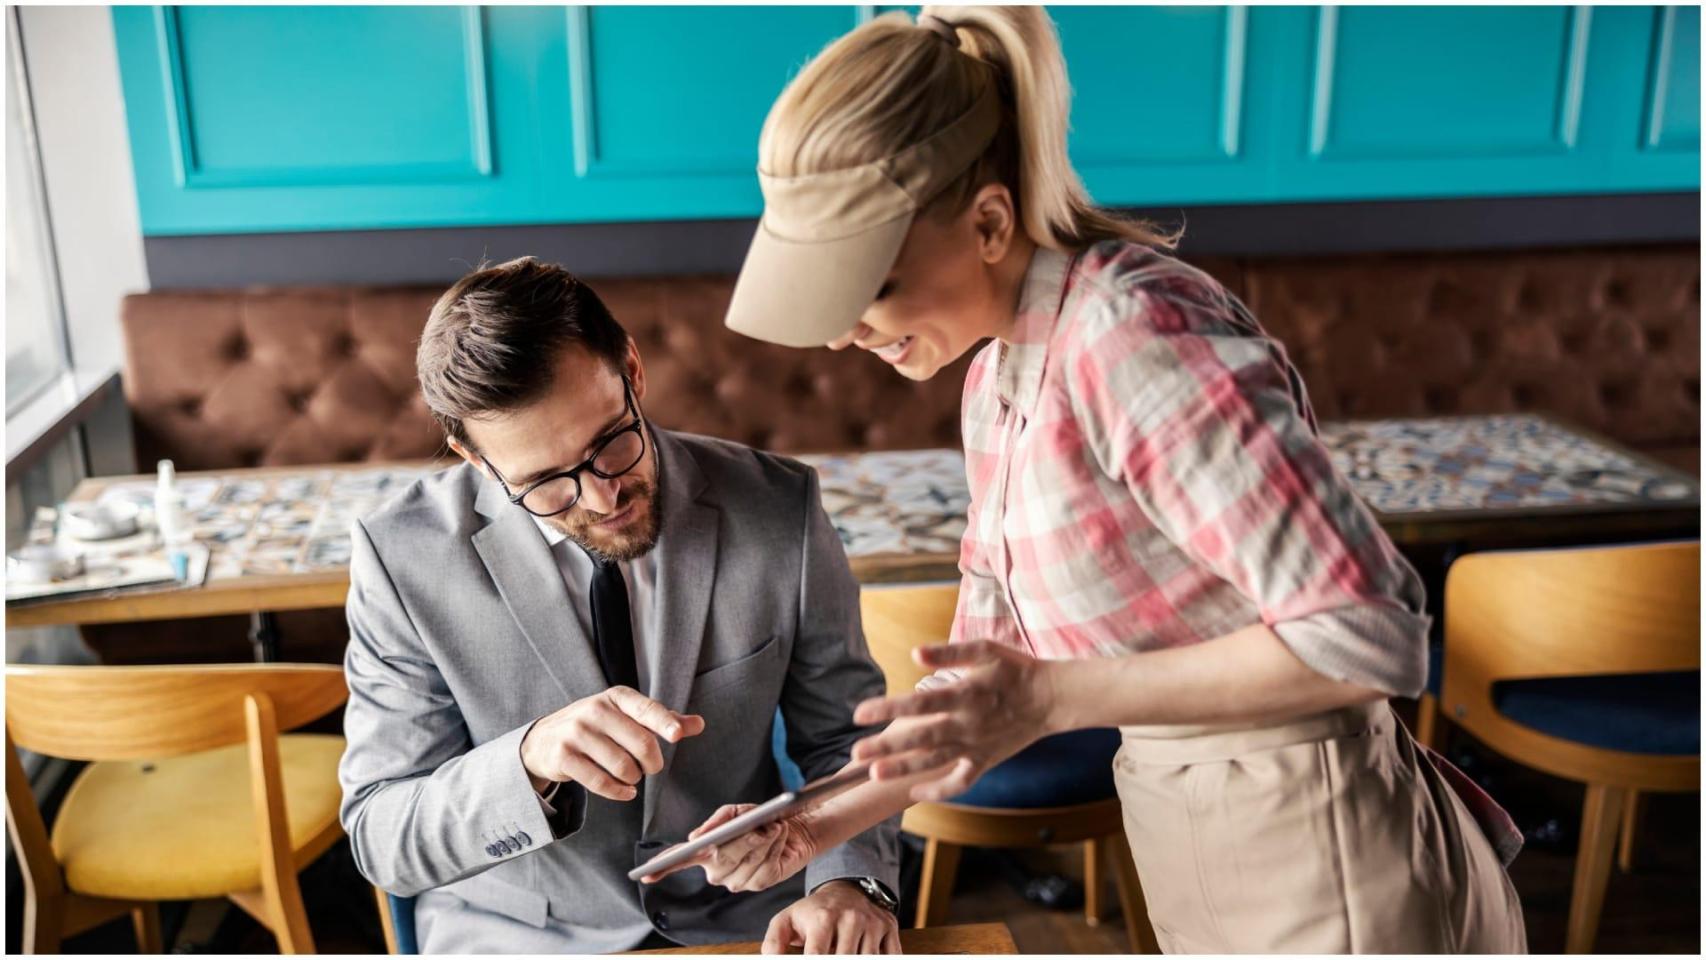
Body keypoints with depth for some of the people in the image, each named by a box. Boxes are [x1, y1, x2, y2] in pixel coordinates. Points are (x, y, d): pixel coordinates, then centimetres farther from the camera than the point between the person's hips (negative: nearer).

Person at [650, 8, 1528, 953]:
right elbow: (987, 671, 10)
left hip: (1324, 880, -8)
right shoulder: (997, 385, 3)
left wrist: (1055, 696, -26)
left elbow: (1367, 633, -26)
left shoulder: (1137, 337, -24)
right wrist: (816, 826, 4)